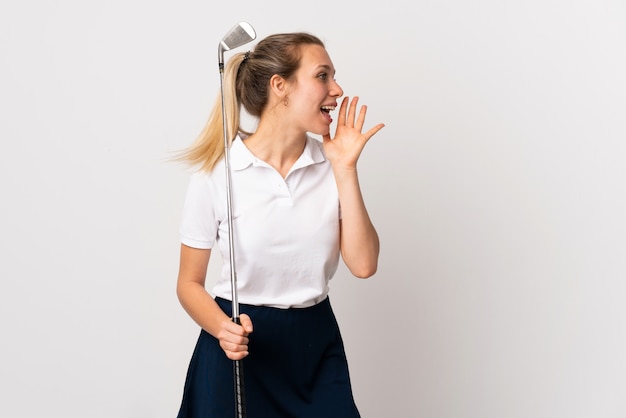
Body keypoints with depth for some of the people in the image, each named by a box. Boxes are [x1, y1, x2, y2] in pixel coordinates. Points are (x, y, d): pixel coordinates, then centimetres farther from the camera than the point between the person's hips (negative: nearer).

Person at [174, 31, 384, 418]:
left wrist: (346, 168, -11)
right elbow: (190, 283, -4)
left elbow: (363, 265, -9)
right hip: (240, 349, -3)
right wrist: (222, 328, -23)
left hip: (318, 345, 3)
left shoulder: (330, 164, -1)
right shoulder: (216, 173, -10)